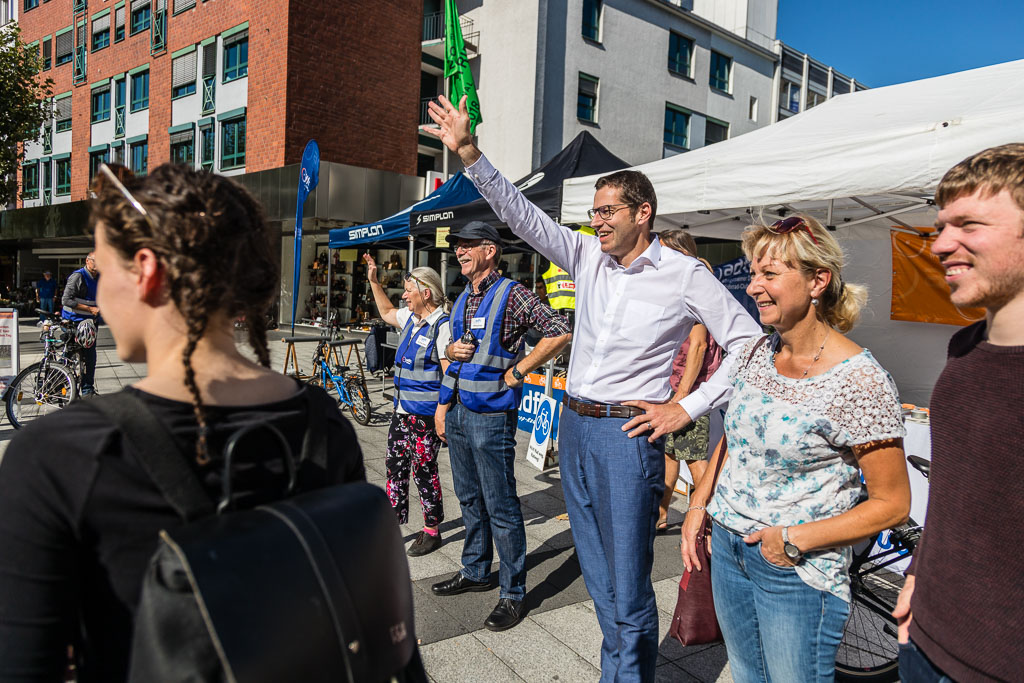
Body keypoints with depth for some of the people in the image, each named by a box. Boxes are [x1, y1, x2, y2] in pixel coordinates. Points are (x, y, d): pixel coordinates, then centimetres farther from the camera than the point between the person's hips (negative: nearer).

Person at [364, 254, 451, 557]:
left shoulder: (442, 326, -16)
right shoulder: (410, 318, 9)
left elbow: (451, 372, -19)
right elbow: (386, 312, 32)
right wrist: (373, 280, 28)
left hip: (426, 414, -9)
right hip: (402, 410, 9)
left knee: (424, 470, 2)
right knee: (395, 464, 14)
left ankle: (431, 531, 19)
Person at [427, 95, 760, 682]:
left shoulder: (684, 275, -7)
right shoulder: (587, 256, 7)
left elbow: (749, 343, -5)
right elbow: (520, 212, 3)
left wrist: (688, 409, -9)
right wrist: (469, 153, -5)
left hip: (627, 434, -6)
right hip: (574, 425, 6)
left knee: (628, 589, 1)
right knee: (598, 575, 18)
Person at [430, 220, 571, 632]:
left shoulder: (511, 294, -11)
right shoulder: (463, 298, 14)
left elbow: (559, 333, -17)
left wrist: (519, 370, -15)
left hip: (491, 415, -8)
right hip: (458, 410, 8)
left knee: (500, 506, -2)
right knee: (469, 498, 18)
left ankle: (513, 593, 11)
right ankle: (475, 572, 34)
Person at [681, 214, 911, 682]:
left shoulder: (859, 381, -19)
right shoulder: (756, 352, 0)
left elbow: (892, 504, -13)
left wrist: (796, 540, -18)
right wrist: (699, 506, 7)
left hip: (797, 572, -6)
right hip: (727, 547, 6)